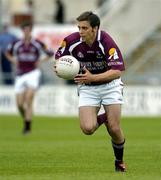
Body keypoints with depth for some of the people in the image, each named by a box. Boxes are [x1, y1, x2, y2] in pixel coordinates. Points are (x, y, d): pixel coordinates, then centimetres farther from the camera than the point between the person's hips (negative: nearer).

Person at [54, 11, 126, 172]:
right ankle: (103, 118, 18)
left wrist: (93, 77, -38)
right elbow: (59, 57, 4)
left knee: (114, 129, -9)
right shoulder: (72, 41, -17)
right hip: (87, 88, 2)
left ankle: (119, 161, 20)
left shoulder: (106, 42, -26)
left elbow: (117, 72, -29)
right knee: (87, 128, -18)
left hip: (109, 85, -2)